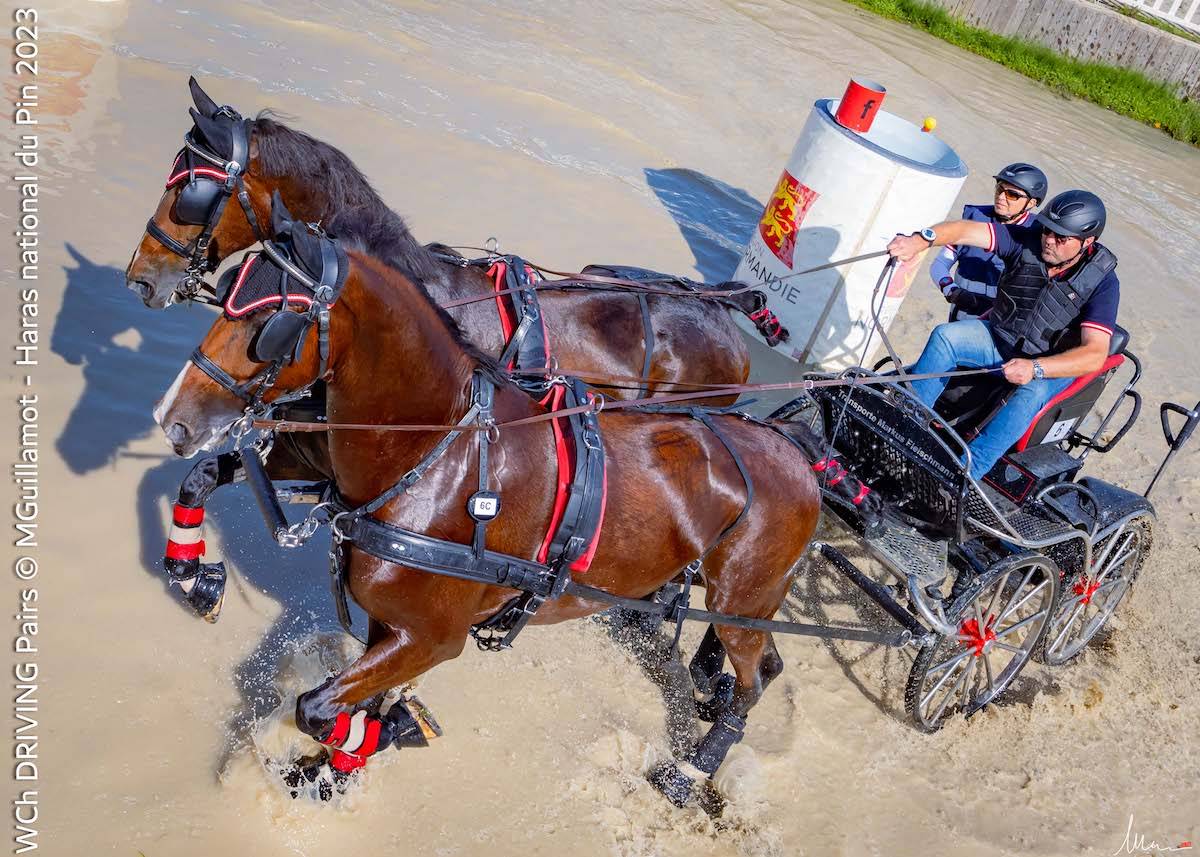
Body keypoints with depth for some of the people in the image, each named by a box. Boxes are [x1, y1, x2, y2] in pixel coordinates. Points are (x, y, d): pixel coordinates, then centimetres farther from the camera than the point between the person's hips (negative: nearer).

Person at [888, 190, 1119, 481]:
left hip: (1054, 363, -3)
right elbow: (967, 230, -27)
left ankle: (967, 471, -39)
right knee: (945, 336, -21)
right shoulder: (1027, 241, -14)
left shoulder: (1101, 280, -20)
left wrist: (1035, 368, -41)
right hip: (1000, 336, 4)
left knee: (1030, 395, -36)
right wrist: (920, 240, -47)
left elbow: (1095, 355, -28)